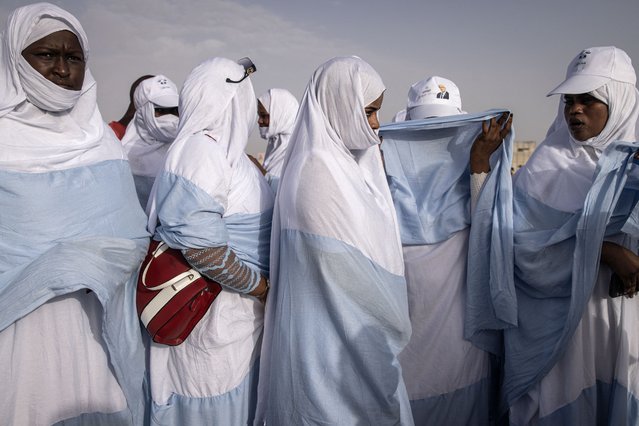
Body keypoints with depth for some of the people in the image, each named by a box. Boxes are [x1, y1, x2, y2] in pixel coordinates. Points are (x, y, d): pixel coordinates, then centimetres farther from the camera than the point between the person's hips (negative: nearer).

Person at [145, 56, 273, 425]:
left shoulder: (226, 147, 8)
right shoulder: (201, 149, -20)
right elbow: (202, 247, -25)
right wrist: (260, 285, -15)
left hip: (242, 310, 8)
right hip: (217, 313, -8)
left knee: (239, 391, 22)